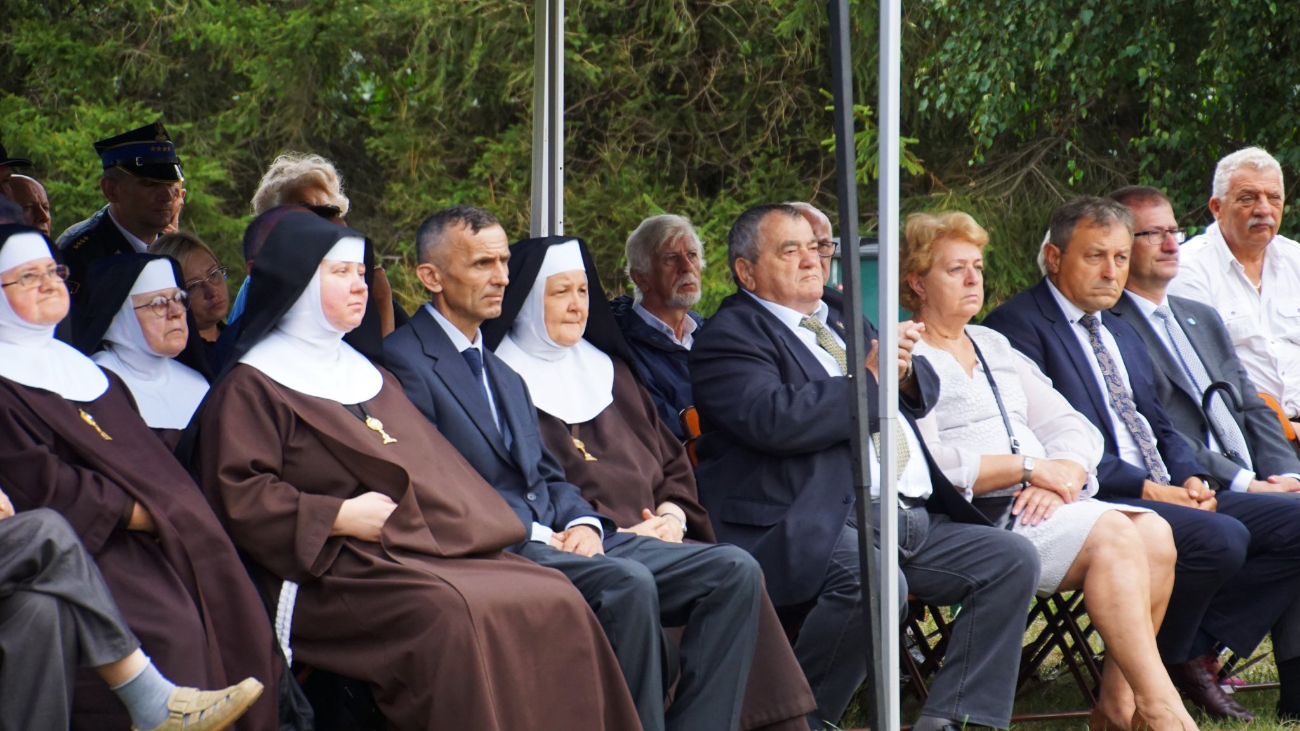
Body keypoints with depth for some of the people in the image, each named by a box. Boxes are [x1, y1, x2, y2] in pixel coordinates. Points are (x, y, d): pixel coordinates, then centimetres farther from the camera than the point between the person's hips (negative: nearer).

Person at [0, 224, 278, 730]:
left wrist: (174, 509, -1)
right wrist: (138, 513, -14)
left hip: (146, 538, 8)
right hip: (79, 546, -7)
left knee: (234, 612, -14)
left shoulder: (84, 370, 25)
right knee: (174, 630, -28)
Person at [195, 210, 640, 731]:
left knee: (551, 600, -16)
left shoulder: (370, 375, 29)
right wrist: (339, 516, -14)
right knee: (449, 614, -36)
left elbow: (430, 467, 27)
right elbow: (238, 497, -8)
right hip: (335, 570, -7)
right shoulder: (250, 387, 3)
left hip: (427, 546, 7)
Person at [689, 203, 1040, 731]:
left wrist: (903, 370, 0)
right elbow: (773, 419, -19)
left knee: (1012, 559, -3)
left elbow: (925, 391, 25)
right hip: (815, 524, -9)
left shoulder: (841, 319, 25)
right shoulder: (731, 335, -1)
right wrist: (869, 378, -11)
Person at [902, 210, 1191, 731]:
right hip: (973, 517, -7)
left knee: (1155, 534, -19)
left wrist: (1061, 477, -6)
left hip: (1043, 506, 7)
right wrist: (1030, 468, -12)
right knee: (1112, 534, -28)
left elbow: (1073, 428, 17)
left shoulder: (994, 347, 25)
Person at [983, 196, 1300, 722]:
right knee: (1222, 538, -30)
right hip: (1095, 500, -9)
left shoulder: (1122, 333, 24)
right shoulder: (1017, 326, -6)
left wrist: (1191, 479, 1)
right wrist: (1148, 489, -17)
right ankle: (1162, 669, -9)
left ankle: (1199, 645, -3)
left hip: (1166, 490, 9)